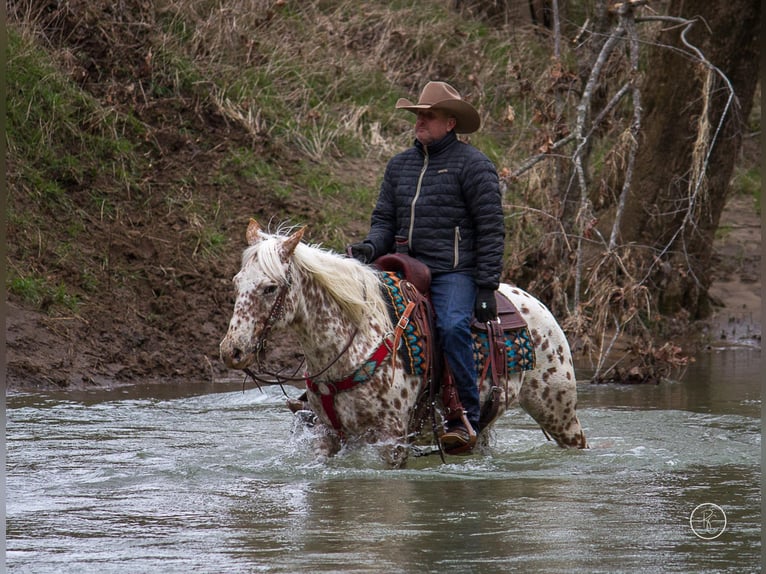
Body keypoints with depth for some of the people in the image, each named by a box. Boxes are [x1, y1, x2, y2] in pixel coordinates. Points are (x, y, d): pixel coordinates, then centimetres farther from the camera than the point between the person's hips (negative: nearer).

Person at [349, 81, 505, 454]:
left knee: (452, 327, -31)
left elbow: (490, 230, -4)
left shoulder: (472, 164, -1)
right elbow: (384, 218, 20)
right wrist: (371, 246, -4)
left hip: (453, 272, -6)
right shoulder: (400, 165, 17)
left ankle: (466, 419, -22)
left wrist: (486, 287, -11)